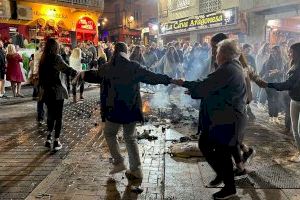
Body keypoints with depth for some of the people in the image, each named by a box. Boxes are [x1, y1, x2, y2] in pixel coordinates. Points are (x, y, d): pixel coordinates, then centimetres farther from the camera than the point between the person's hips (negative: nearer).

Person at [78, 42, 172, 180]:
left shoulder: (106, 68, 0)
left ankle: (119, 162, 12)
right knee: (130, 138, 14)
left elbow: (95, 76, 19)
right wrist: (169, 79, 7)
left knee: (109, 134, 21)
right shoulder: (134, 67, -4)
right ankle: (136, 169, 14)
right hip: (131, 109, 1)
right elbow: (151, 77, -2)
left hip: (113, 109, -1)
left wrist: (83, 74, 40)